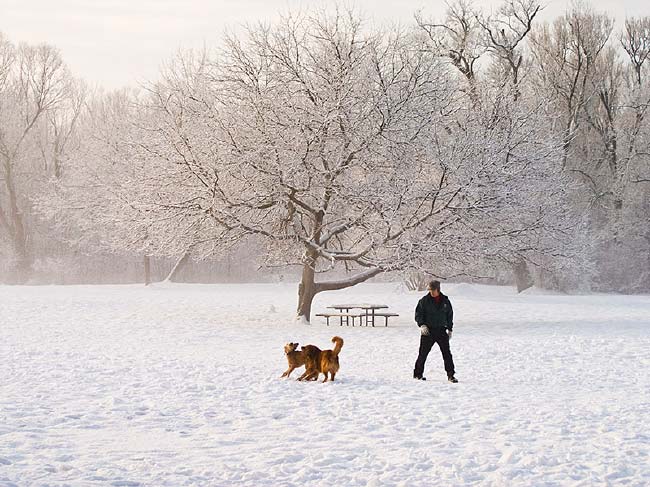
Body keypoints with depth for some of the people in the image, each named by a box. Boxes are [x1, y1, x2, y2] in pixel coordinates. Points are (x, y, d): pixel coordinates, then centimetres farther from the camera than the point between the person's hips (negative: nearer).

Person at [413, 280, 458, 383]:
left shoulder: (445, 301, 7)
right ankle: (418, 373, 14)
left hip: (441, 331, 2)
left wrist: (450, 329, 15)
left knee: (447, 353, -3)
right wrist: (421, 324, -16)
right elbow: (418, 313, 0)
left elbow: (450, 315, 17)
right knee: (423, 352, 2)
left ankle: (450, 375, 1)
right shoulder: (424, 300, -1)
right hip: (427, 331, -2)